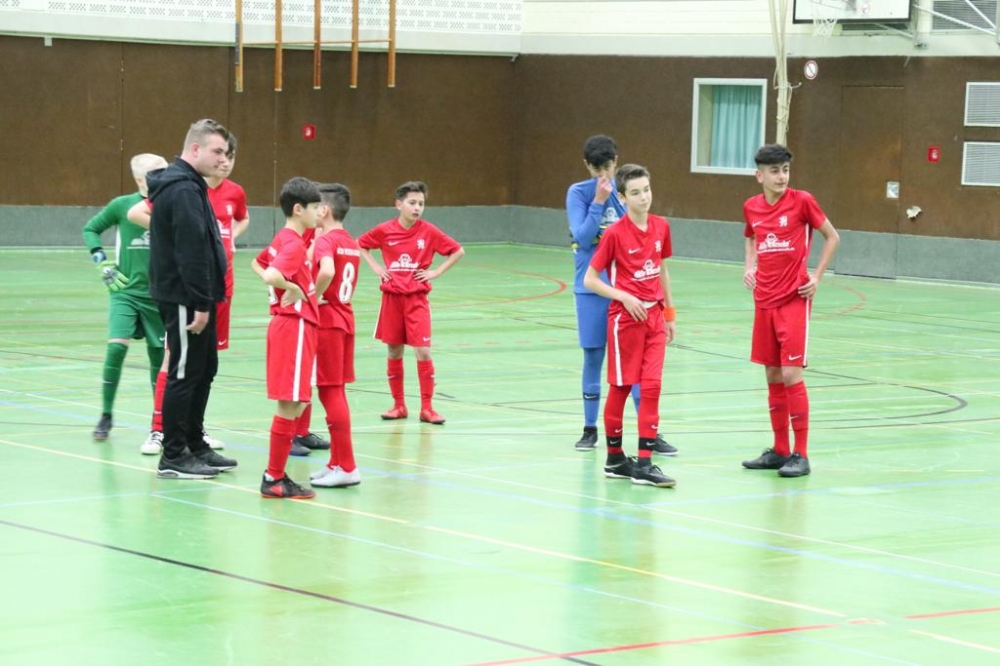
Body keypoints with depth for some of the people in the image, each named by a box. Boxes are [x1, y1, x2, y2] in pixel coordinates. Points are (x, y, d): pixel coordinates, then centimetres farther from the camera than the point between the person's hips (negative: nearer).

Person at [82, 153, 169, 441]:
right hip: (126, 290, -2)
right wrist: (101, 262, -2)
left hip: (158, 295, 2)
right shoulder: (122, 205, -5)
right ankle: (106, 415, -3)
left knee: (159, 354, 7)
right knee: (116, 347, -16)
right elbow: (91, 229, 9)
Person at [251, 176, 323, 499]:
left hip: (287, 324, 10)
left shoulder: (282, 239, 13)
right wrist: (292, 288, -16)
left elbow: (257, 264, 29)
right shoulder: (294, 244, -16)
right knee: (289, 404, -6)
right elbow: (271, 275, -32)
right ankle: (274, 479, -3)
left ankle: (275, 475, 15)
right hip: (295, 325, -10)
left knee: (296, 402, 13)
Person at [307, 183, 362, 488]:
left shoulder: (325, 240, -14)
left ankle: (347, 467, -7)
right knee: (336, 392, 15)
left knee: (331, 392, -6)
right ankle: (337, 462, 20)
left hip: (326, 322, -9)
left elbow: (327, 271, -34)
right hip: (345, 318, 9)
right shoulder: (351, 243, 12)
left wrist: (314, 297, -19)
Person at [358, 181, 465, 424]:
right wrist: (375, 267, 2)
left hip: (417, 299, -1)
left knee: (423, 351, -8)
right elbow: (360, 244, 13)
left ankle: (427, 408, -1)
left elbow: (458, 251, 3)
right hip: (392, 297, 2)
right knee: (394, 351, 8)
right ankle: (399, 405, 19)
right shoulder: (385, 231, -3)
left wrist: (436, 272, -4)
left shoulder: (428, 231, -5)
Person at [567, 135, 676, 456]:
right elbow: (582, 237, -13)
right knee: (593, 357, 7)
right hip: (591, 288, -1)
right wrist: (599, 201, -17)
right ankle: (590, 429, 19)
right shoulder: (578, 193, -3)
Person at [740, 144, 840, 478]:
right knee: (772, 376, 9)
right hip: (764, 300, 5)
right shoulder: (751, 207, 5)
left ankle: (801, 455, -4)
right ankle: (780, 450, 19)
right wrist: (749, 267, 8)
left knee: (791, 375, -10)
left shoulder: (802, 201, -8)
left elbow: (832, 237, 1)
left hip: (794, 299, -5)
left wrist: (817, 277, -5)